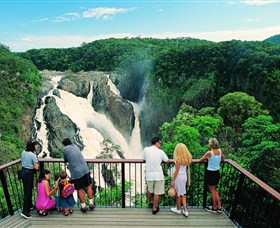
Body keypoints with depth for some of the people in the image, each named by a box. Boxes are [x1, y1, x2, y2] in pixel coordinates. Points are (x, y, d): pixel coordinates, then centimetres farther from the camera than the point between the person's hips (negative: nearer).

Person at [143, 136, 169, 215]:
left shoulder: (146, 149, -4)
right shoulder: (160, 152, -8)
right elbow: (167, 161, 5)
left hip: (149, 175, 3)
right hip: (158, 176, -3)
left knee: (150, 191, 25)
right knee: (157, 193, 9)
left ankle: (150, 203, 45)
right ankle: (154, 208, 19)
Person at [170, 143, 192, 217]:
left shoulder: (178, 159, -21)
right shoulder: (187, 158, 0)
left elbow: (176, 171, -18)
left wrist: (172, 181, -11)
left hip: (179, 177, -7)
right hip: (184, 176, 7)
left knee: (178, 194, 10)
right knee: (183, 194, 16)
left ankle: (178, 209, 26)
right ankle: (185, 210, 15)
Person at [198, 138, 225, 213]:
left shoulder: (209, 153, -20)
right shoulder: (220, 151, -3)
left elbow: (200, 160, -10)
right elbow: (223, 159, 16)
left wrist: (206, 159, 9)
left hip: (210, 173, -6)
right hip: (217, 173, 6)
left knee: (212, 191, 9)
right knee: (215, 190, 21)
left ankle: (214, 208, 22)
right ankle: (219, 207, 23)